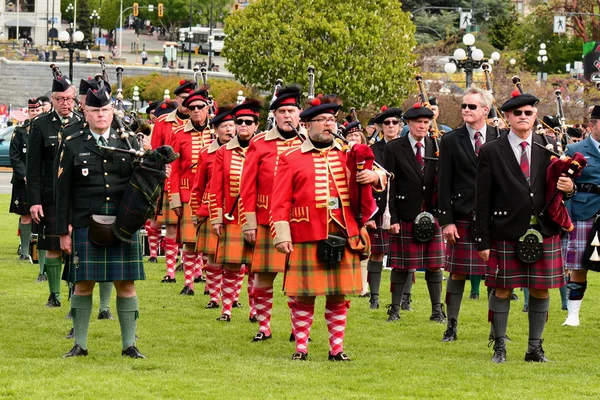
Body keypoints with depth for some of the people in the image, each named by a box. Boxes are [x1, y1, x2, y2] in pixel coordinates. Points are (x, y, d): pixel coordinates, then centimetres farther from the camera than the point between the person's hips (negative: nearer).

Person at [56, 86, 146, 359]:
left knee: (126, 285, 2)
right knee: (83, 284, 2)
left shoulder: (128, 143, 9)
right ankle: (80, 344, 11)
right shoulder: (73, 145, 5)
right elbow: (63, 191, 3)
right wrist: (64, 231, -2)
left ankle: (129, 345, 9)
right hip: (85, 227, -1)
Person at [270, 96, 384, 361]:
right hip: (306, 238, -3)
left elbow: (381, 178, 20)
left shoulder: (348, 155, 14)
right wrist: (281, 236, -10)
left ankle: (337, 348, 13)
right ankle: (301, 347, 10)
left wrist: (374, 177, -5)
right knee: (303, 296, 0)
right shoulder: (290, 159, 4)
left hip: (343, 237, 3)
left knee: (339, 295, 6)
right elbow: (281, 201, -1)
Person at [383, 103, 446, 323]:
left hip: (432, 214, 3)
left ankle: (437, 310, 12)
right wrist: (392, 218, -9)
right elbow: (389, 186, -3)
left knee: (434, 264, 5)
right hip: (405, 215, -2)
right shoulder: (393, 149, -1)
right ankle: (395, 309, 10)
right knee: (401, 264, 1)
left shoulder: (437, 147, 8)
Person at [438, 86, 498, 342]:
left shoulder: (499, 140, 5)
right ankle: (451, 326, 11)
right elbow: (444, 184, 0)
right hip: (462, 217, -1)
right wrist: (446, 220, -7)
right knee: (457, 273, 2)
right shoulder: (450, 141, 3)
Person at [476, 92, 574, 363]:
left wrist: (569, 188, -12)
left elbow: (559, 187, 14)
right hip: (506, 234, -3)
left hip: (544, 232, 3)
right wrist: (483, 240, -6)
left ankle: (535, 348, 16)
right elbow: (483, 199, -2)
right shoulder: (491, 152, 0)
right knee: (503, 289, 2)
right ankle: (499, 347, 13)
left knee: (541, 290, 6)